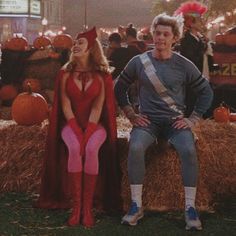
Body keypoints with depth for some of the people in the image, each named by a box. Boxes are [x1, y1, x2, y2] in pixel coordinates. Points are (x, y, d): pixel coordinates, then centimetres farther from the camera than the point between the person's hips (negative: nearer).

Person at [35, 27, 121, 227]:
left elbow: (97, 107, -6)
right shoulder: (66, 73, 6)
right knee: (74, 149, -33)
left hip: (95, 124, -1)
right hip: (71, 123, 1)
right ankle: (76, 206, -27)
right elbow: (65, 105, -2)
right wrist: (77, 131, -15)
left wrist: (87, 133, -20)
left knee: (91, 149, -34)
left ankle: (88, 207, -28)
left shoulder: (102, 75, 2)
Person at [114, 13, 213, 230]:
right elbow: (119, 89, 12)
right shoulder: (139, 62, 1)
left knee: (189, 150, -31)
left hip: (175, 122, 0)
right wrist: (131, 115, 4)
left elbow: (206, 91, 8)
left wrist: (193, 119, 1)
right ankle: (136, 206, -22)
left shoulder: (184, 65, -1)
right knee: (135, 148, -32)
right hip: (147, 121, 0)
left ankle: (190, 208, -21)